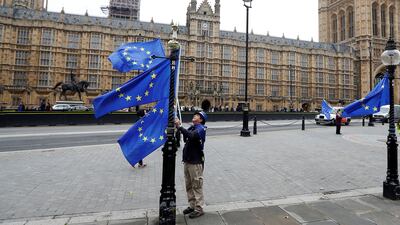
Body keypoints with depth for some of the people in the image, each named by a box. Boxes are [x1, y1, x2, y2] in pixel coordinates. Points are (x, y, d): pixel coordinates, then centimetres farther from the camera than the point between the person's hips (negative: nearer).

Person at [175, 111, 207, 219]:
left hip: (196, 161, -8)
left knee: (196, 185, 0)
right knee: (189, 185, 15)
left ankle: (199, 209, 10)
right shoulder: (191, 128, 13)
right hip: (187, 160, 8)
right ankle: (192, 205, 28)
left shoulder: (201, 128, -11)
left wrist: (179, 126, -28)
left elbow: (191, 136, -30)